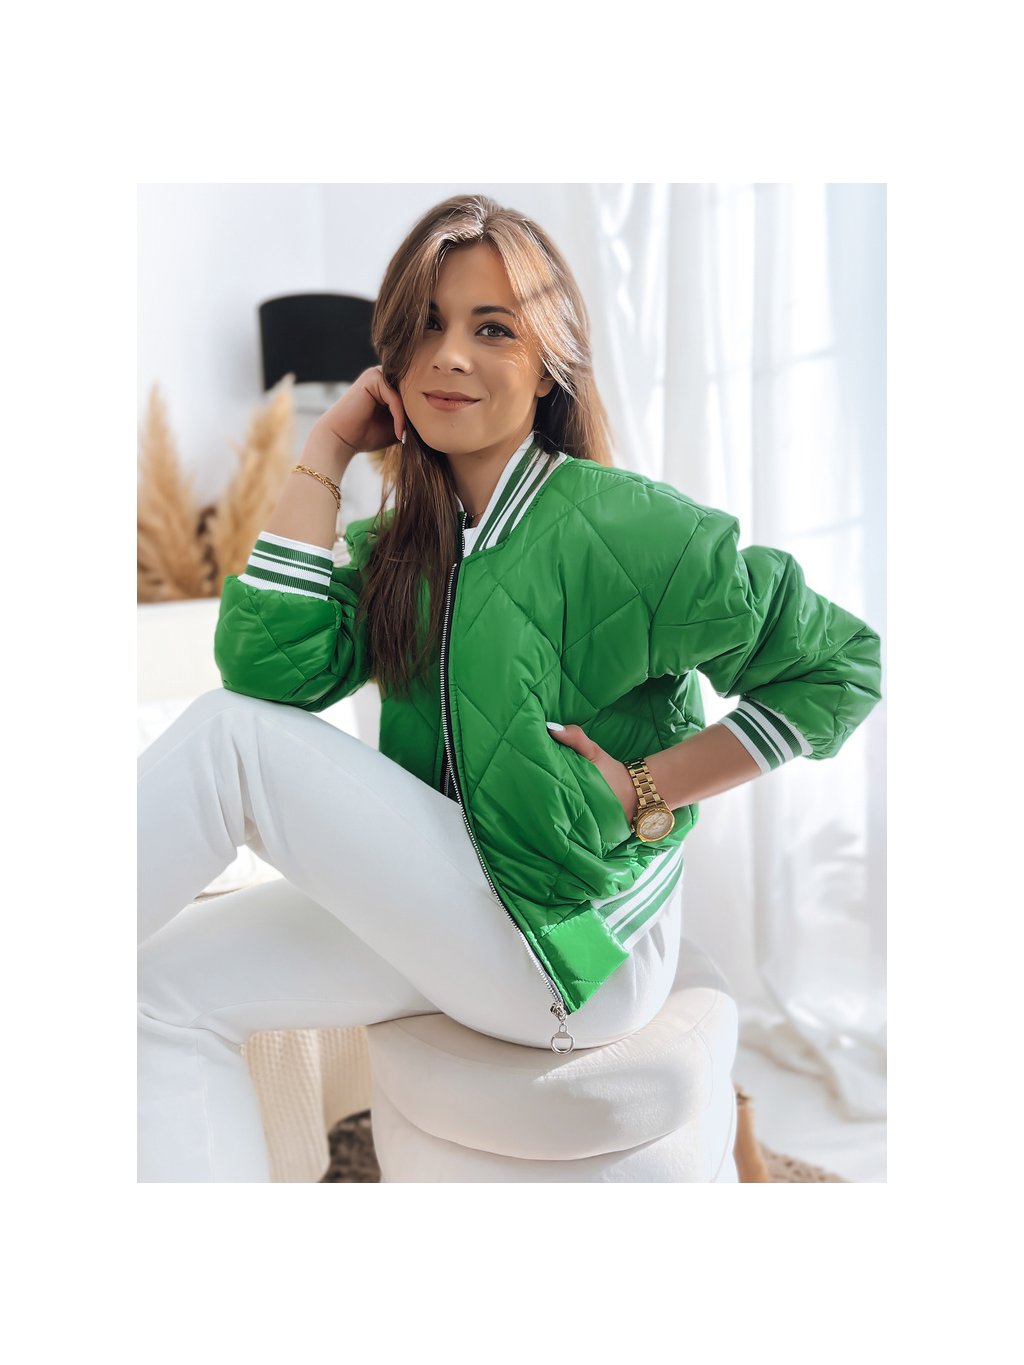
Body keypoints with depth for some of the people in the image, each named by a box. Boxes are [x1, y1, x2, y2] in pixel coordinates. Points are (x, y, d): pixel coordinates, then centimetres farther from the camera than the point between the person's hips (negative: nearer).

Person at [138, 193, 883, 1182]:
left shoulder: (618, 525, -16)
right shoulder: (398, 539, 5)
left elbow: (842, 665, -12)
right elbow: (269, 672, -11)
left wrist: (648, 792, -15)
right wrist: (325, 452, -6)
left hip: (579, 948, -7)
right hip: (447, 914, 7)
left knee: (227, 734, -16)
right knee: (168, 989, -3)